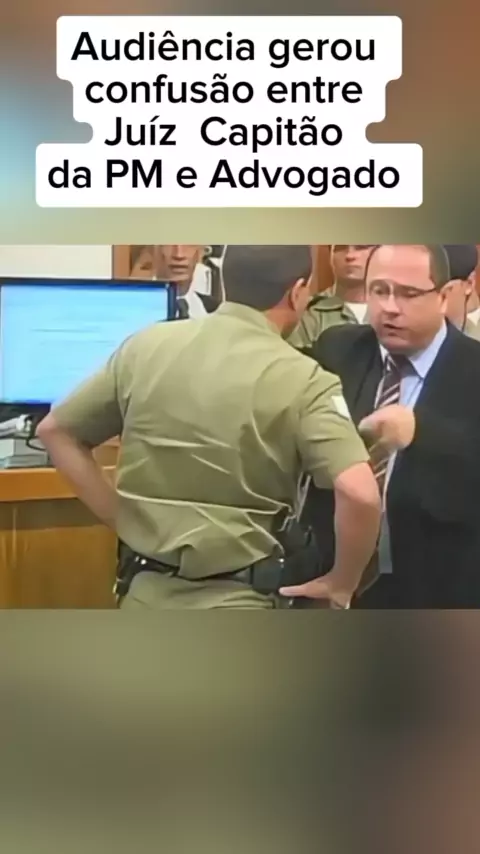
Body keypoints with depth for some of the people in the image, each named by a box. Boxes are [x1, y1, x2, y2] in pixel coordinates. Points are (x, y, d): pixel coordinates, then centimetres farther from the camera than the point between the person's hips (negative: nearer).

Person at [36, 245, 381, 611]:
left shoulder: (146, 345, 0)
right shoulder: (301, 380, -13)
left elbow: (56, 430, 8)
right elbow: (360, 494, -26)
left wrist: (123, 521, 10)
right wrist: (342, 583, -8)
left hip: (147, 593, 4)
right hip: (237, 603, -4)